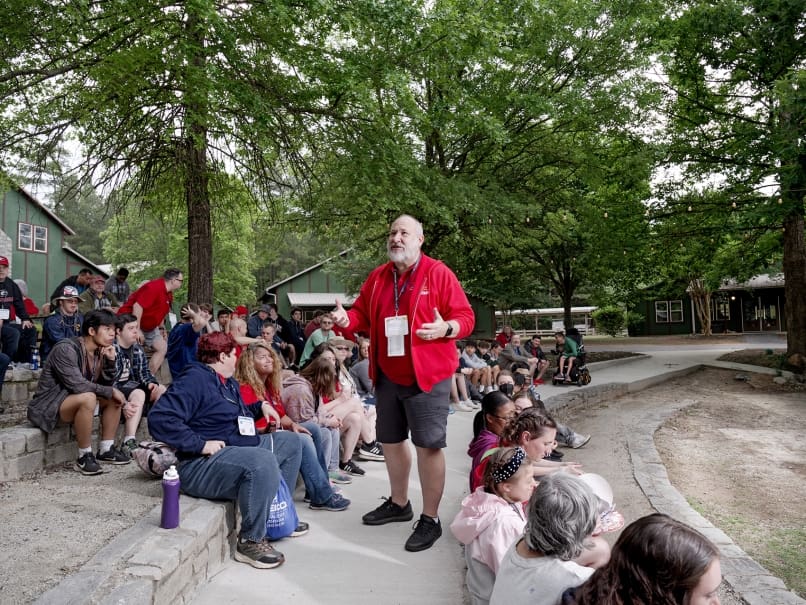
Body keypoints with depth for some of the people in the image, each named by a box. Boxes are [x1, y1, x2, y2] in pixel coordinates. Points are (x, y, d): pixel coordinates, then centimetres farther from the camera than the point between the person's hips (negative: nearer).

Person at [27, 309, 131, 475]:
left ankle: (106, 449, 4)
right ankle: (84, 457, -21)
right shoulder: (65, 349, -21)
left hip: (73, 402, 9)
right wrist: (111, 391, -21)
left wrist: (110, 360, -11)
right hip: (48, 406, -9)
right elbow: (76, 385, -30)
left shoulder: (99, 351, 3)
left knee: (115, 397, 0)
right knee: (87, 398, -33)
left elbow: (105, 385, 3)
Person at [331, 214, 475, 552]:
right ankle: (398, 504, 36)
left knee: (429, 445, -3)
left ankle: (430, 520, 10)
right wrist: (346, 319, -8)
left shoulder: (438, 274, -7)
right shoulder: (377, 277, 10)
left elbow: (465, 317, -7)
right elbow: (363, 316, 13)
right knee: (391, 441, 17)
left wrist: (446, 328, -27)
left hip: (427, 375, -6)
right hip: (387, 376, 6)